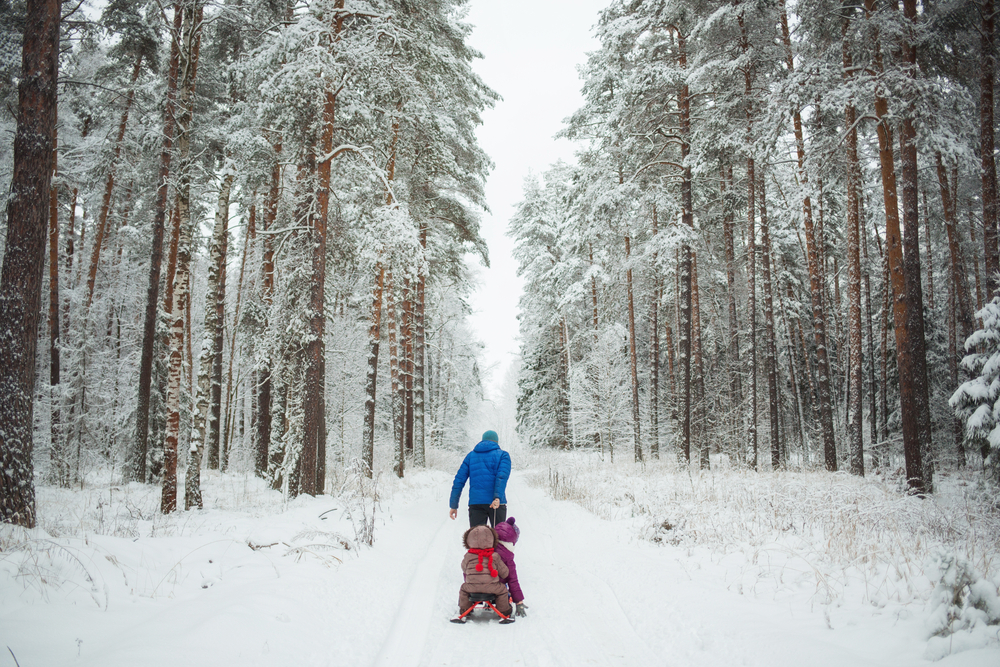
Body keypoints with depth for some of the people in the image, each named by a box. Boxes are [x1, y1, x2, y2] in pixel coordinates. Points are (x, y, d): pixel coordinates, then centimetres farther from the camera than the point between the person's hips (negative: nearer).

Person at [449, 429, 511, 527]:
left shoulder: (470, 456, 15)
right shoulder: (502, 455, 7)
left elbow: (459, 480, 9)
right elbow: (502, 476, -12)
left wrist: (453, 505, 10)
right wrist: (497, 497, -23)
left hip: (475, 502, 2)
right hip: (497, 503, -2)